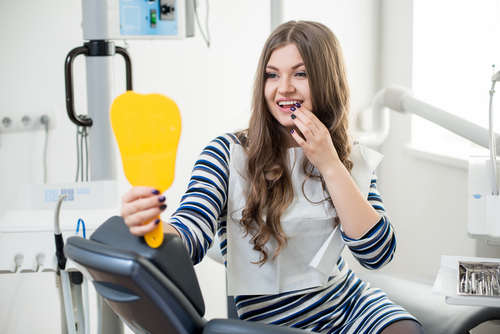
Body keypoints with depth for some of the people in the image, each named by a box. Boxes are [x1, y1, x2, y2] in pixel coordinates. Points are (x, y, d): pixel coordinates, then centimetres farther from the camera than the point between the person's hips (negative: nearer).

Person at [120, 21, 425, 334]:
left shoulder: (353, 160, 3)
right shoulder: (228, 154, -8)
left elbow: (378, 254, -7)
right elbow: (192, 235, -22)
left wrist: (330, 166, -14)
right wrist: (153, 229, -45)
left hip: (350, 306, 2)